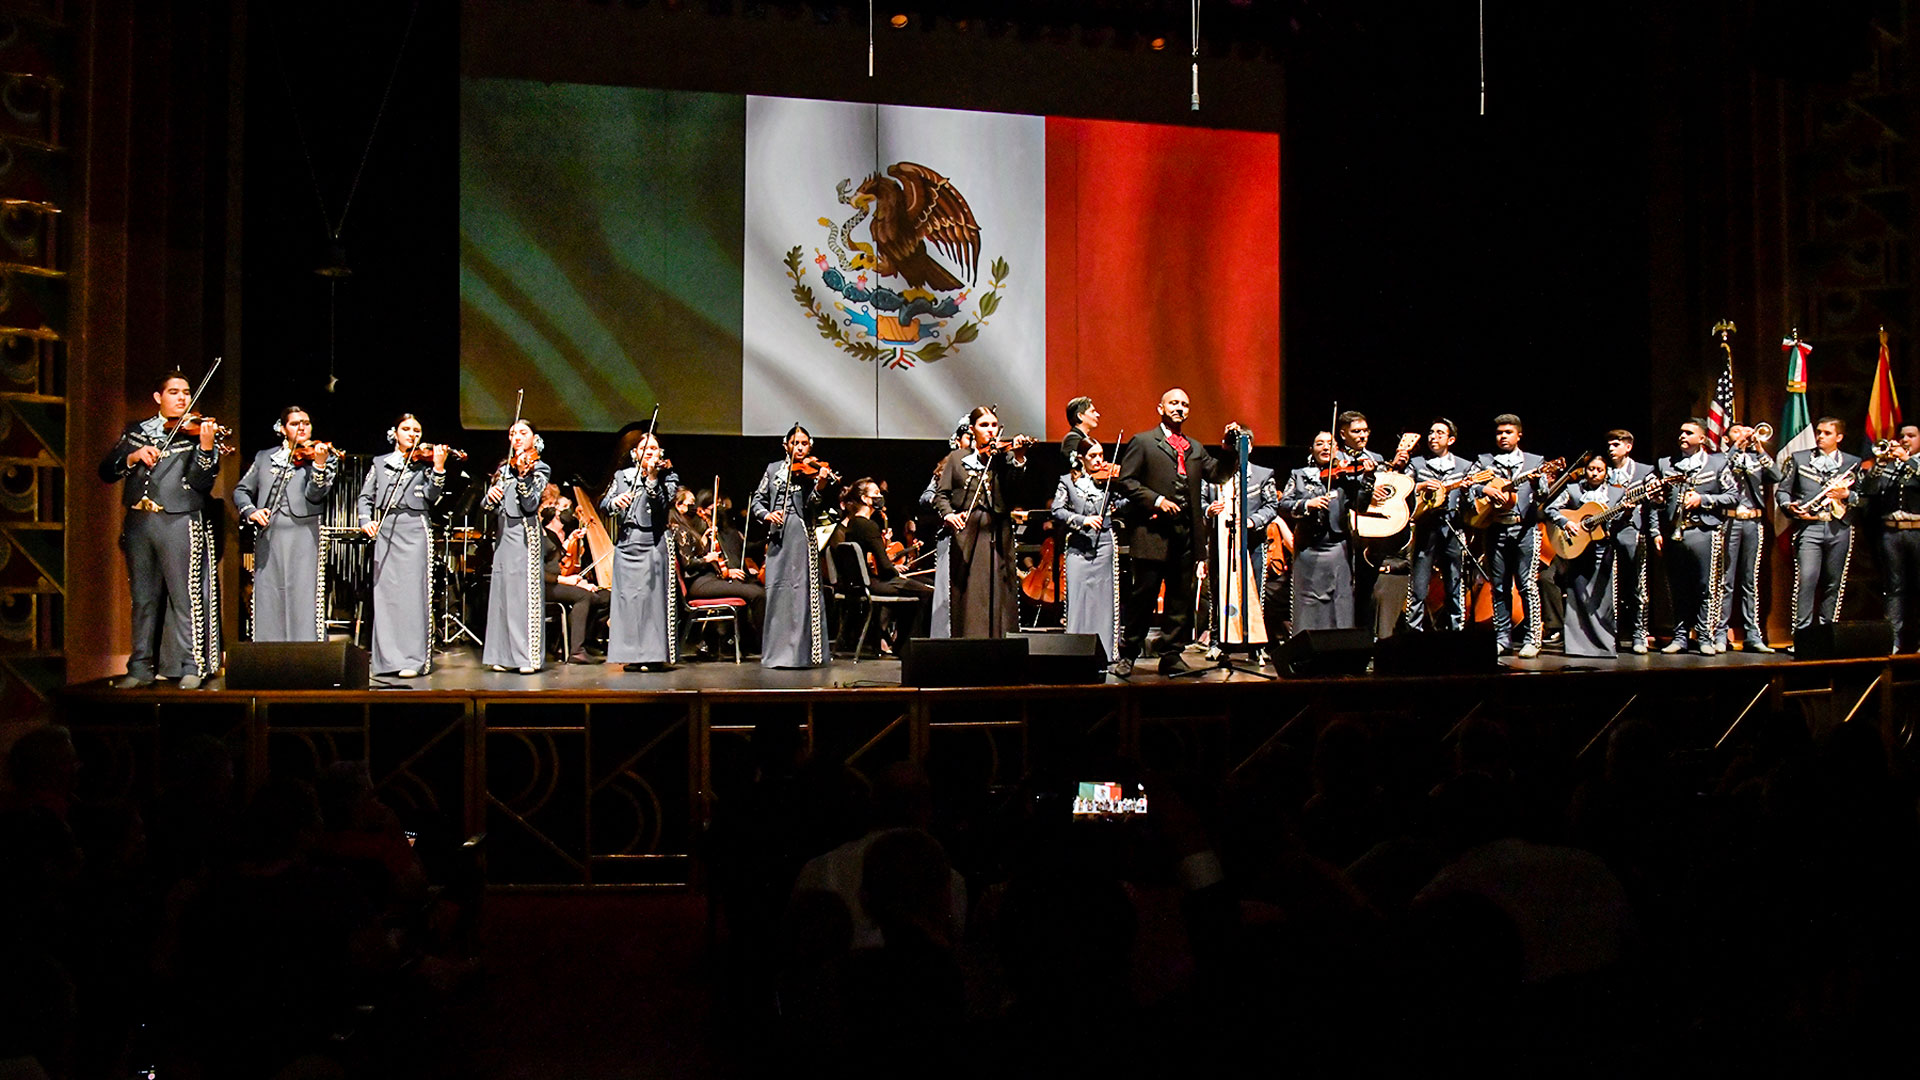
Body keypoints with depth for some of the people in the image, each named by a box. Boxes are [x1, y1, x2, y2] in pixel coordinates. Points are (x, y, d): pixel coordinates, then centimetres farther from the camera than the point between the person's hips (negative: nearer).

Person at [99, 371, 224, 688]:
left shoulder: (198, 432, 4)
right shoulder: (135, 432, 15)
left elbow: (200, 483, -8)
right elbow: (106, 472, 9)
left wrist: (205, 448, -23)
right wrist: (133, 457, -9)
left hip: (179, 522, -4)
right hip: (138, 521, 4)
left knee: (186, 597, -5)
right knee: (142, 598, 9)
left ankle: (192, 666, -1)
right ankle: (141, 668, 15)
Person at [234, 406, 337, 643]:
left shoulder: (322, 457, 6)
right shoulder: (264, 457, 17)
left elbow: (315, 495, -7)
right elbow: (241, 490, 18)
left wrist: (320, 464, -23)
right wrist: (251, 511, -2)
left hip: (303, 537, -3)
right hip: (268, 538, 4)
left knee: (303, 601, -8)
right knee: (268, 603, 3)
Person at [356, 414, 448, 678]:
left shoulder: (424, 462, 8)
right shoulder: (380, 463, 16)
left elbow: (432, 496, -4)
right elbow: (365, 497, 14)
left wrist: (438, 468, -18)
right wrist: (366, 521, -4)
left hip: (414, 530, -3)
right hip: (385, 532, 3)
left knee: (413, 593, -7)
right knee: (386, 593, 1)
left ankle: (413, 659, -7)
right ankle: (388, 658, 7)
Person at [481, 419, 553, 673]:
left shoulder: (539, 468, 2)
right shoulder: (504, 468, 18)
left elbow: (530, 504, -11)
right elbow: (488, 505, 15)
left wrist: (523, 476, -25)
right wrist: (490, 496, -7)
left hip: (524, 534, -6)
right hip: (503, 534, 6)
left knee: (524, 592, -9)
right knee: (502, 591, 5)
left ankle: (528, 655, -8)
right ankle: (505, 654, 10)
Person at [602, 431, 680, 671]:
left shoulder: (667, 477, 6)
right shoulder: (622, 476, 15)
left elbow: (663, 504, -10)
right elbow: (604, 506, 9)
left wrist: (653, 477, -20)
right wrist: (615, 501, -13)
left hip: (653, 545, -3)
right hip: (626, 545, 3)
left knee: (652, 596, -7)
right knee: (627, 597, 1)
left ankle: (653, 654, -4)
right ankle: (632, 654, 7)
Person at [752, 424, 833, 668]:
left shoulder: (811, 471, 4)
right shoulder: (773, 469, 14)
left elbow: (811, 506, -8)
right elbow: (758, 499, 15)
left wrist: (820, 486, -27)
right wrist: (766, 514, -6)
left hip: (801, 535, -3)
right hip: (777, 536, 3)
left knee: (801, 590, -7)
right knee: (777, 591, 3)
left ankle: (802, 652, -4)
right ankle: (777, 651, 10)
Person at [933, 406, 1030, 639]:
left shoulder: (1004, 456, 8)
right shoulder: (957, 458, 13)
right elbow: (941, 494, 9)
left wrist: (1019, 458, -29)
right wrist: (948, 514, -11)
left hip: (997, 534, 0)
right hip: (966, 535, 0)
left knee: (999, 593, -2)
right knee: (968, 597, -1)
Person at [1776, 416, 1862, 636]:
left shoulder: (1853, 463, 15)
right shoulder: (1799, 458, 13)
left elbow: (1864, 496, 12)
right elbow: (1781, 491, 11)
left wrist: (1847, 495, -8)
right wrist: (1789, 506, -8)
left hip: (1839, 528, 2)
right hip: (1808, 526, -2)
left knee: (1834, 583, 3)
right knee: (1805, 579, -13)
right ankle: (1801, 633, -11)